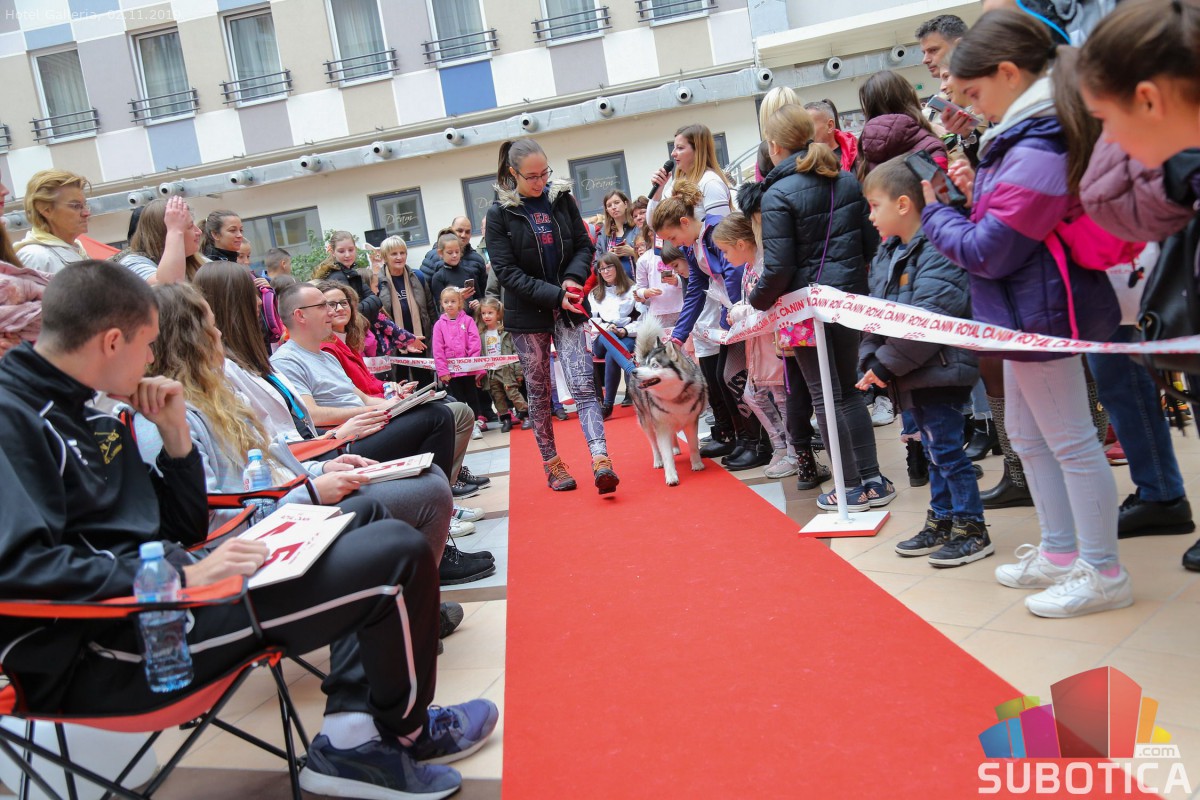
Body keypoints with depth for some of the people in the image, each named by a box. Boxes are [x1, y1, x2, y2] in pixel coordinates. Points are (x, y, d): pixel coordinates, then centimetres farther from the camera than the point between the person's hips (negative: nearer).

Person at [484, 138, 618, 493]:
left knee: (582, 384, -10)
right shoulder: (499, 213, -5)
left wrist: (573, 278, -12)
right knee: (539, 393, 8)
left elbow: (584, 245, 8)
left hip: (567, 308, 1)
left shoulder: (562, 198, 3)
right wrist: (554, 295, -19)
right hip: (527, 314, -1)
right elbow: (506, 271, -10)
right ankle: (551, 463, 21)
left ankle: (601, 460, -19)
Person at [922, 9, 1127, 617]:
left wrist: (933, 212, -7)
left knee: (1070, 442, 0)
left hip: (1040, 314, -11)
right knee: (1026, 435, 19)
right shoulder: (1034, 134, 9)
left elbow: (987, 252, -21)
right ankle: (1059, 552, 32)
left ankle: (1103, 573, 12)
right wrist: (977, 192, 2)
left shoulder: (1035, 152, -23)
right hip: (1030, 312, 11)